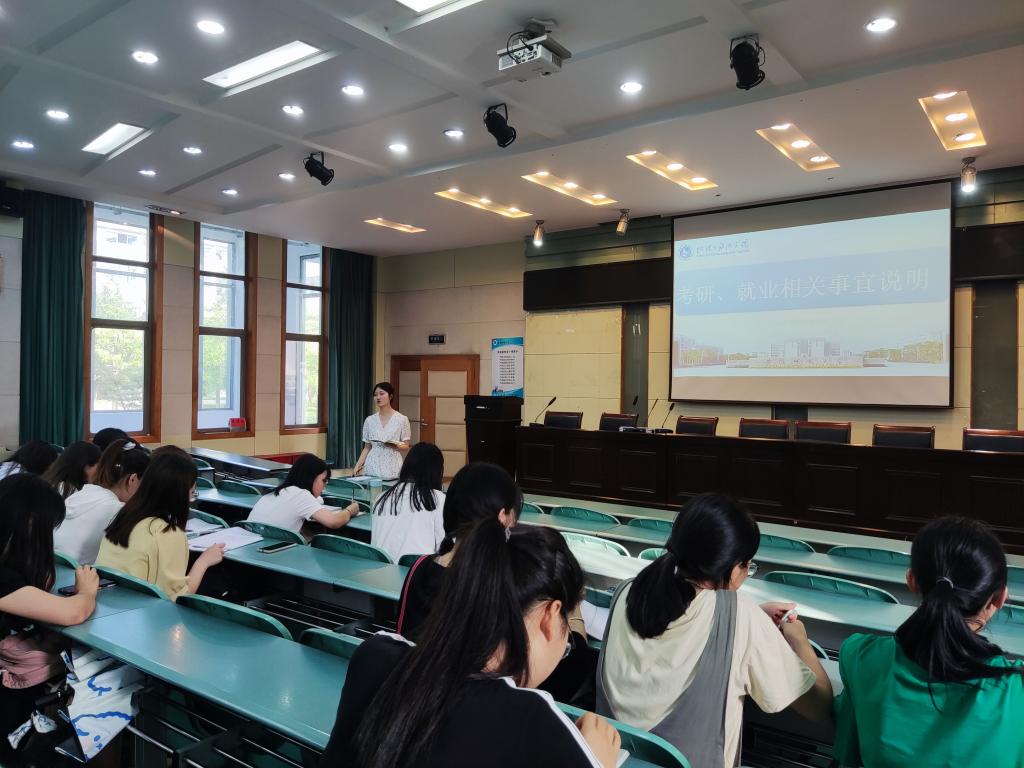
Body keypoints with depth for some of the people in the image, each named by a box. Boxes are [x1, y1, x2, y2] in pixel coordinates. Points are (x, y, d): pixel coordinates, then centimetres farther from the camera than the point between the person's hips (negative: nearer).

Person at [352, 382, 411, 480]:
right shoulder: (369, 420, 7)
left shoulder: (402, 419, -2)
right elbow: (367, 448, 11)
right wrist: (358, 465, -1)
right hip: (372, 467, 3)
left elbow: (406, 446, 1)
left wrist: (396, 446, -19)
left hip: (392, 468, -3)